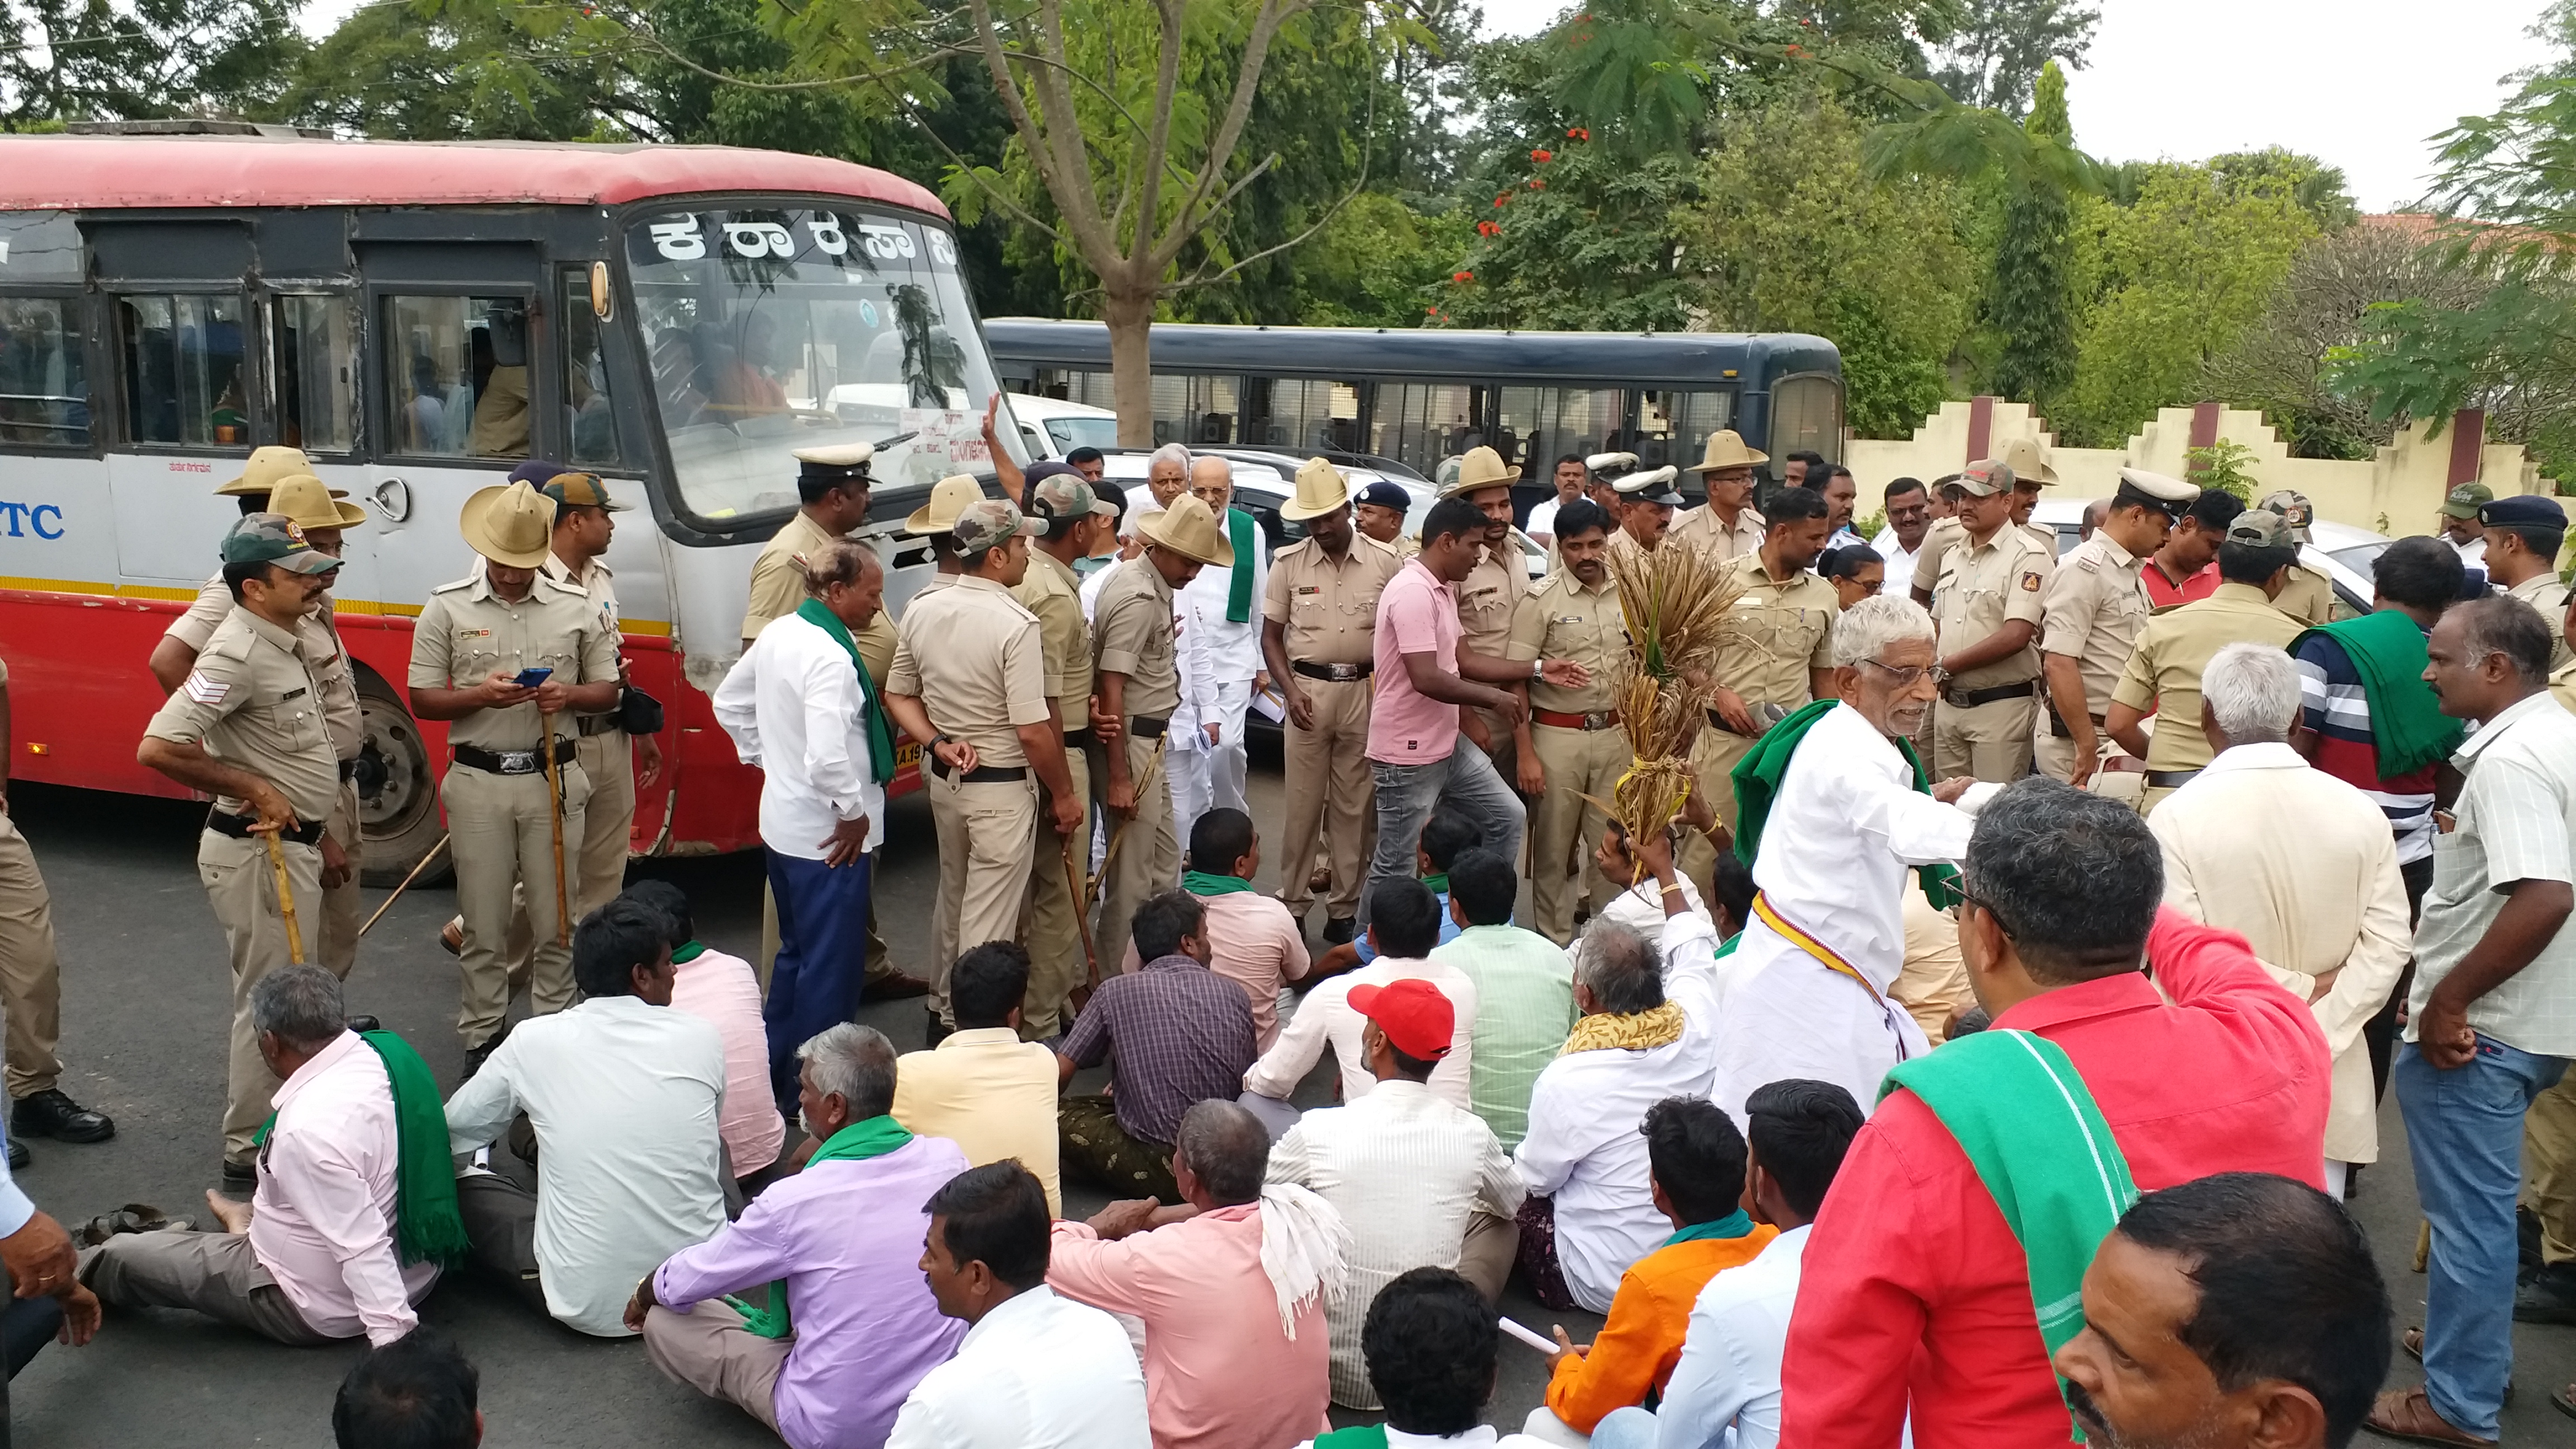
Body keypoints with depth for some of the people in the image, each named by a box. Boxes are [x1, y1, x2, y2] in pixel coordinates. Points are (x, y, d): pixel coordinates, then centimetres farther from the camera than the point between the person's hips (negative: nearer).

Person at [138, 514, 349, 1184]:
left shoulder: (279, 643, 8)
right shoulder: (239, 653, -22)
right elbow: (157, 748, -30)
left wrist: (311, 830, 18)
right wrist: (253, 790, -22)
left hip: (289, 844, 10)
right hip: (259, 852, -10)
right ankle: (249, 1151, 12)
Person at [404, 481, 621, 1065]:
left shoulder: (576, 607, 3)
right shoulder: (447, 607, 0)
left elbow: (607, 689, 9)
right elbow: (422, 700, 1)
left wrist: (567, 696, -12)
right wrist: (480, 695, -17)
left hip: (554, 778, 1)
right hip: (478, 780, -1)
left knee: (555, 921, 6)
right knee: (484, 923, 7)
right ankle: (482, 1035, 21)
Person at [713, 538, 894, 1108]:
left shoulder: (778, 634, 4)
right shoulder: (830, 657, -25)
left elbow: (729, 703, 18)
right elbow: (828, 757, -34)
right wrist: (854, 813, -19)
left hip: (781, 821, 10)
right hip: (829, 838, -10)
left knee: (797, 952, 23)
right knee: (832, 965, 4)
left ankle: (774, 1077, 34)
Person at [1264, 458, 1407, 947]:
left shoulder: (1385, 561, -1)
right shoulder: (1289, 563, 1)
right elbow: (1271, 637, 6)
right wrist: (1292, 692, -7)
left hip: (1366, 691, 0)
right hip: (1309, 690, 0)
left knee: (1355, 808, 6)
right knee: (1302, 805, 5)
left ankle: (1344, 911, 15)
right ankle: (1293, 905, 15)